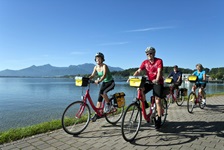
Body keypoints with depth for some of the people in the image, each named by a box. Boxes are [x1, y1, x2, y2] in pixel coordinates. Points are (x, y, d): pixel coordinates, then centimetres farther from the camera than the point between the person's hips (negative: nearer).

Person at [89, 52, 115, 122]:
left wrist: (98, 81, -52)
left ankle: (108, 104, -9)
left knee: (102, 91, -33)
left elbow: (104, 75, -35)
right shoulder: (96, 67, -1)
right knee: (99, 98, 2)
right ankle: (97, 114, 10)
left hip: (110, 83, -7)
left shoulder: (104, 66, -21)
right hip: (104, 83, 7)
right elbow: (92, 75, -7)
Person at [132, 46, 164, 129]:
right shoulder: (145, 62, 1)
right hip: (149, 82, 4)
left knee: (158, 101, -7)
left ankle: (159, 120, 6)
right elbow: (138, 71, -7)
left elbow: (159, 71, -24)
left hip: (158, 82, -3)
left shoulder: (159, 61, -10)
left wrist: (156, 80, -43)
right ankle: (145, 104, 1)